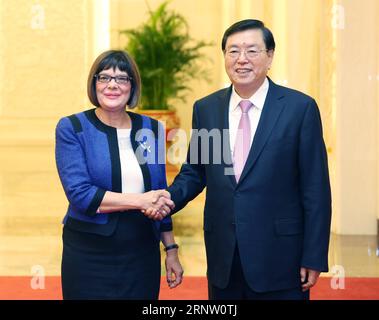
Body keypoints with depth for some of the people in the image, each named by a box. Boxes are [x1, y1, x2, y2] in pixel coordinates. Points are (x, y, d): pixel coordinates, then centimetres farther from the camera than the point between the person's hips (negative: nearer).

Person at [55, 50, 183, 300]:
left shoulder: (151, 129, 5)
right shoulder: (71, 128, -5)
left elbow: (161, 197, 12)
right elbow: (78, 193, -15)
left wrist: (171, 250, 11)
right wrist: (140, 201, -19)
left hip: (143, 253, 3)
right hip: (89, 255, -3)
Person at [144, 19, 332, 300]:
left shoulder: (300, 107, -6)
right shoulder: (205, 109, 5)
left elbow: (316, 189, -5)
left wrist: (314, 258, -7)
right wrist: (169, 198, -7)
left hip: (279, 254, -3)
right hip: (223, 256, 3)